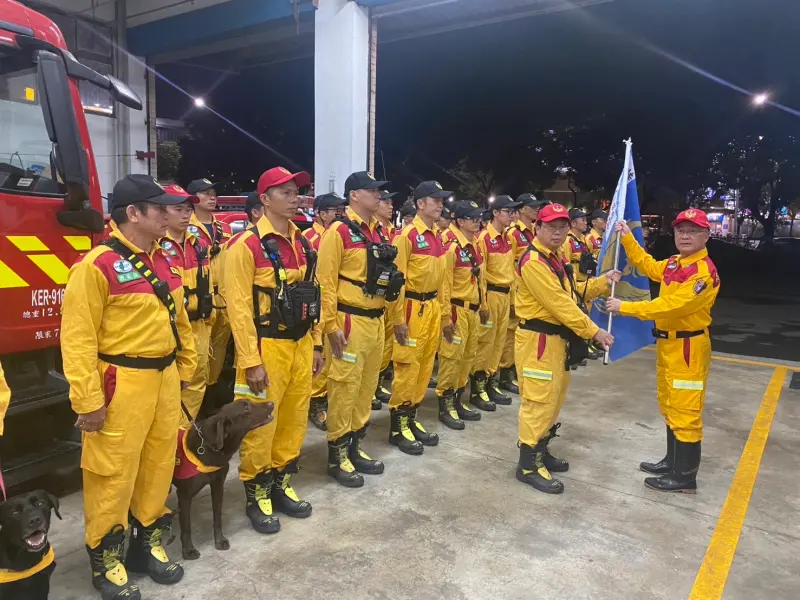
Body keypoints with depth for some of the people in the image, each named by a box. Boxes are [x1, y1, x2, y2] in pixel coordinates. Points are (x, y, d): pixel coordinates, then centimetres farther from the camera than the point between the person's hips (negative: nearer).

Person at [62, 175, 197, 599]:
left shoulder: (164, 261, 10)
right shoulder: (97, 265, -14)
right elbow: (78, 338, -16)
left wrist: (184, 369, 18)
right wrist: (88, 400, -17)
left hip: (164, 379, 7)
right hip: (121, 384, -7)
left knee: (159, 463, 16)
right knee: (113, 472, 4)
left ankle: (149, 542, 34)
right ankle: (105, 556, 24)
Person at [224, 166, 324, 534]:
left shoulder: (301, 243, 10)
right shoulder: (247, 245, -12)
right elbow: (239, 307, -16)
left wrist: (316, 344, 14)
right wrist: (251, 361, -18)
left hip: (300, 344, 7)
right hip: (267, 346, -7)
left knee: (294, 418, 15)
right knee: (261, 424, 4)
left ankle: (282, 485, 33)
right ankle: (256, 495, 23)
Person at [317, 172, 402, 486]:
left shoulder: (379, 231, 13)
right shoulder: (339, 231, -11)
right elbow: (326, 281, -14)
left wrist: (390, 316, 18)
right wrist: (331, 325, -17)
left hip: (376, 320, 8)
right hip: (350, 321, -8)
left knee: (367, 386, 15)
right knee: (345, 387, 0)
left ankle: (356, 447, 30)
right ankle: (337, 455, 15)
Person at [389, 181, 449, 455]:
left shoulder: (437, 237, 13)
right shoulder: (407, 235, -12)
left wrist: (441, 310, 16)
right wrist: (399, 319, -17)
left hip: (433, 307, 8)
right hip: (413, 307, -8)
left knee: (425, 366, 13)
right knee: (407, 366, -2)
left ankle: (411, 417, 25)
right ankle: (398, 425, 10)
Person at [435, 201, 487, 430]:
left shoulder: (476, 245, 10)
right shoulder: (451, 246, -16)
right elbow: (444, 284, -19)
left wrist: (483, 305, 20)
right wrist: (446, 317, -20)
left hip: (473, 309, 9)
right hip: (457, 309, -9)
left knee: (469, 355, 15)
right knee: (451, 357, -1)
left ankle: (458, 400, 28)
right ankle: (445, 405, 12)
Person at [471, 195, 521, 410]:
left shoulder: (506, 238, 13)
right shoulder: (484, 237, -13)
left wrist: (512, 297, 17)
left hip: (505, 295, 8)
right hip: (491, 294, -8)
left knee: (499, 341, 12)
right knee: (485, 341, -3)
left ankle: (491, 383, 23)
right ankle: (477, 388, 6)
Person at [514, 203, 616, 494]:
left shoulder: (555, 258, 16)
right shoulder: (533, 262, -19)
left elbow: (570, 294, 21)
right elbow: (559, 303, -23)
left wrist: (603, 282, 10)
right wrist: (594, 331, -20)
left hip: (557, 338, 11)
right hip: (538, 340, -10)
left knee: (553, 399, 18)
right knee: (538, 400, -6)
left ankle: (541, 451, 32)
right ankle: (528, 465, 5)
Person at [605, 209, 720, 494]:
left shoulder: (704, 271, -21)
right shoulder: (674, 263, 8)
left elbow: (672, 306, -28)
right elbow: (649, 267, 28)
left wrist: (626, 307, -23)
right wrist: (628, 239, 18)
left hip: (688, 347, -10)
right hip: (668, 343, 10)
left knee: (685, 411, -2)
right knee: (670, 406, 19)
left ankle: (685, 476, 10)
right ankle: (673, 461, 34)